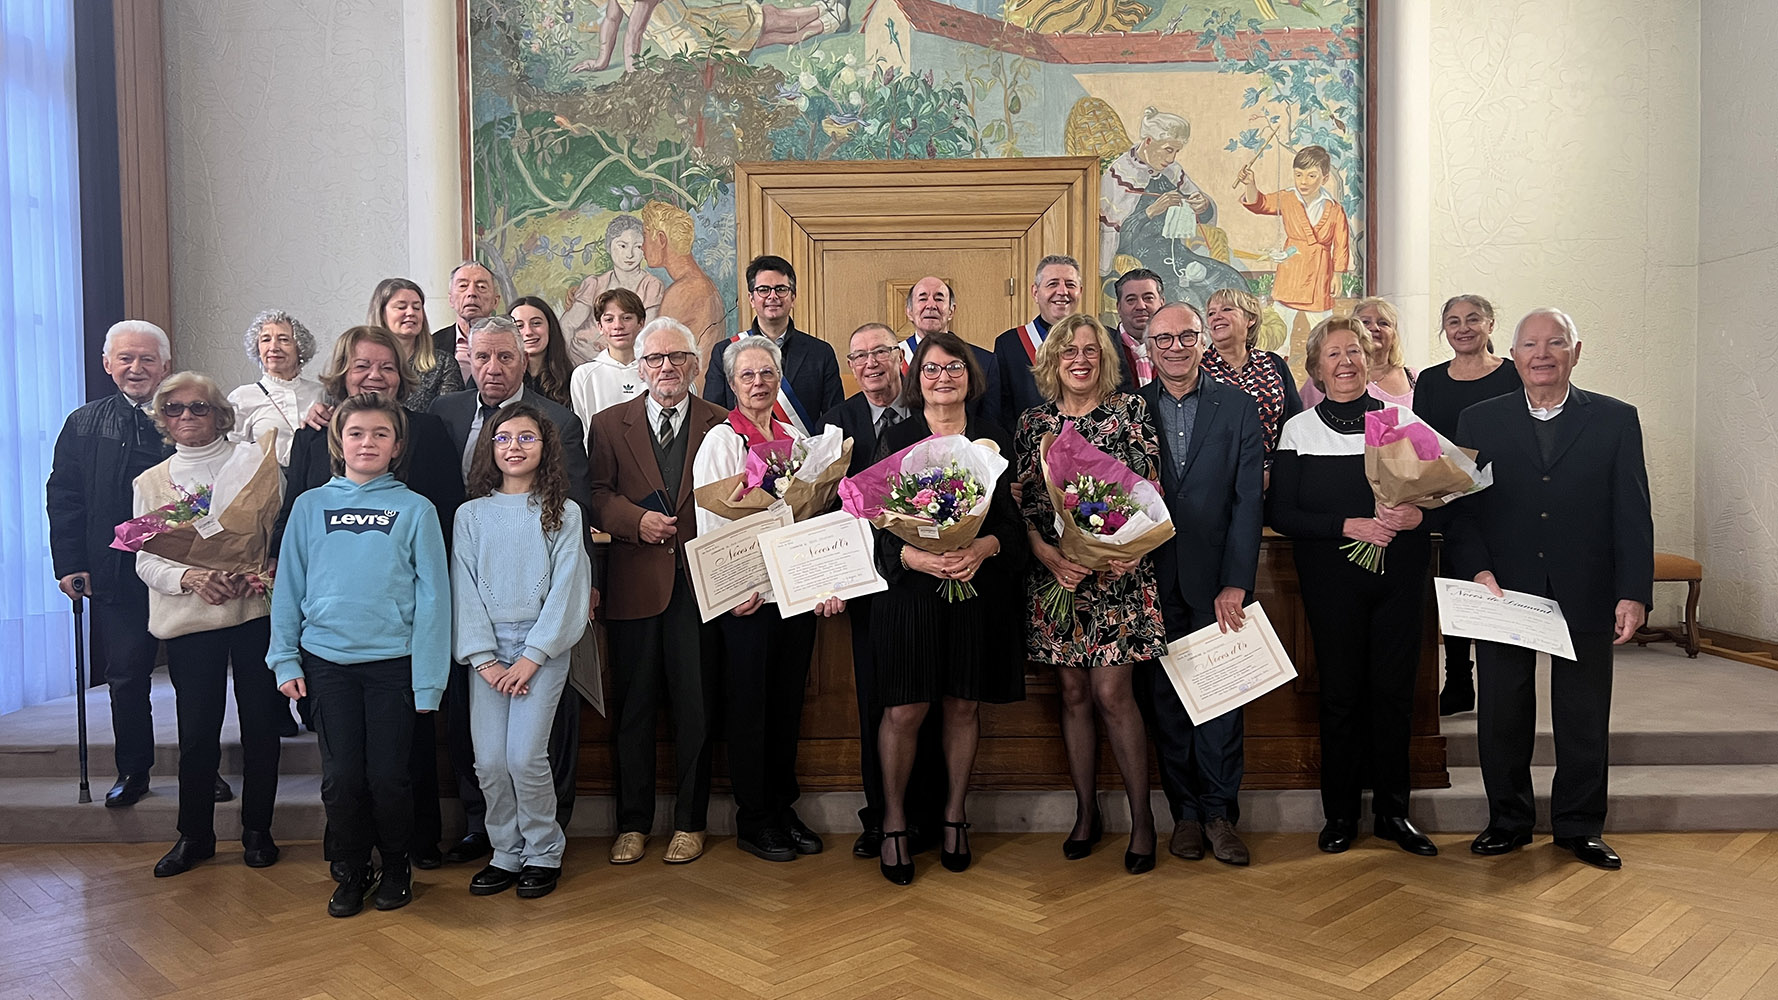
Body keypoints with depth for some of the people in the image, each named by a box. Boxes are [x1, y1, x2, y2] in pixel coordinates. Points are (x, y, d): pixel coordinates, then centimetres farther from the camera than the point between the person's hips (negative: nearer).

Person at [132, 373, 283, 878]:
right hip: (188, 619, 2)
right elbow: (145, 560, 7)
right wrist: (190, 577, -13)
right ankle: (194, 834, 20)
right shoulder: (151, 482, 12)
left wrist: (257, 573, -16)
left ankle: (257, 830, 18)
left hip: (255, 608, -1)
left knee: (260, 723, 4)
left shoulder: (253, 460, 5)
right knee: (197, 731, 4)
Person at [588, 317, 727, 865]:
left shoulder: (723, 424, 5)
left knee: (695, 707, 6)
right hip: (634, 584, 1)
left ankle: (689, 822, 20)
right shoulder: (609, 424, 9)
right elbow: (595, 494, 3)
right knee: (632, 707, 8)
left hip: (700, 583, -1)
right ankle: (633, 823, 22)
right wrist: (635, 520, -15)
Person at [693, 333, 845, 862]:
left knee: (788, 703, 12)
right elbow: (709, 521, -8)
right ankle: (753, 820, 16)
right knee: (750, 706, 3)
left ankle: (783, 808, 25)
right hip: (748, 597, -5)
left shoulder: (797, 439, 12)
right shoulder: (720, 441, -3)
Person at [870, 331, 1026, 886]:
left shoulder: (994, 441, 8)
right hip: (909, 588, -1)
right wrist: (912, 556, -21)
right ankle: (894, 823, 16)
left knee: (964, 707, 8)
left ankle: (955, 815, 26)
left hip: (977, 589, 2)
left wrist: (984, 547, -17)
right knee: (904, 711, -2)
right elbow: (876, 522, -2)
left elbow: (1013, 522, 4)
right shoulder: (895, 439, 4)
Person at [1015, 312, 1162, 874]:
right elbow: (1022, 502, 3)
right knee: (1073, 693, 8)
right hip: (1053, 571, 3)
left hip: (1117, 571, -2)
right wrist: (1049, 555, -13)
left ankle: (1142, 819, 8)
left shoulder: (1131, 410, 2)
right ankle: (1086, 813, 21)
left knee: (1111, 693, -6)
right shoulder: (1033, 422, 7)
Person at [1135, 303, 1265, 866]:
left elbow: (1249, 500, -2)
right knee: (1163, 698, 6)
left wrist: (1235, 583, -9)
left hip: (1217, 577, -1)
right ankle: (1185, 812, 20)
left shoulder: (1238, 407, 4)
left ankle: (1219, 812, 16)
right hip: (1151, 579, 1)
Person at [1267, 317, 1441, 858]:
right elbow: (1280, 512, -3)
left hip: (1400, 575, 2)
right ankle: (1340, 813, 15)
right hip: (1332, 579, -1)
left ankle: (1392, 810, 18)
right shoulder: (1299, 430, 3)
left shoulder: (1404, 420, 7)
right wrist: (1349, 525, -15)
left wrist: (1417, 516, -15)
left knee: (1394, 691, 4)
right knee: (1341, 693, 2)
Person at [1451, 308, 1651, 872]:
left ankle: (1579, 826, 26)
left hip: (1585, 597, 0)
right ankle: (1508, 820, 25)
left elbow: (1633, 514, 0)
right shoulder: (1480, 421, 5)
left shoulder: (1616, 420, 3)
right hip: (1503, 592, 0)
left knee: (1585, 719, 10)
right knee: (1502, 716, 9)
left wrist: (1634, 593, -8)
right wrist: (1477, 570, -12)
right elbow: (1462, 507, 2)